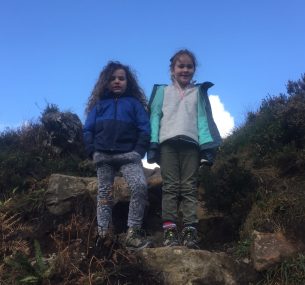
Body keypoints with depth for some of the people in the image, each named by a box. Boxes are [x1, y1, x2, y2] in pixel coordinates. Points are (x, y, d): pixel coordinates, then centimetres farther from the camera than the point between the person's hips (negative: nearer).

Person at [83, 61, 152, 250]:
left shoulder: (134, 103, 12)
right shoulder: (99, 104, 18)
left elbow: (145, 129, 4)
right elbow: (88, 130, 12)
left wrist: (138, 151, -8)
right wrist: (92, 152, -1)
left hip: (128, 155, -2)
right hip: (103, 156, 3)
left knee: (140, 186, -22)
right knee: (104, 194, 3)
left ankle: (133, 232, -17)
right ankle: (104, 236, 7)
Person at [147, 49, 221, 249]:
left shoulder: (199, 92, 20)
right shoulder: (163, 91, 19)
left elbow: (204, 119, 11)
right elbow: (155, 117, 11)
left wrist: (207, 146, -3)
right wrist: (153, 144, -3)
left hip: (191, 143, 0)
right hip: (168, 142, 0)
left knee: (189, 188, -5)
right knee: (170, 187, -6)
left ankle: (190, 231, -8)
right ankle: (170, 230, -10)